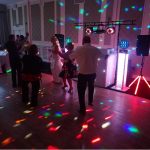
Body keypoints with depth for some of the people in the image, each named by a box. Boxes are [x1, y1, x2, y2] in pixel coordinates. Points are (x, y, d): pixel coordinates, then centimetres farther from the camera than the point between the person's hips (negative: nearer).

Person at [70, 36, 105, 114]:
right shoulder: (95, 49, 1)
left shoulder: (79, 49, -9)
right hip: (92, 73, 5)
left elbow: (71, 57, 5)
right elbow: (102, 55, 20)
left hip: (82, 73, -4)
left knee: (81, 91, 6)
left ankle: (82, 109, 11)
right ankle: (90, 101, 46)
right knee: (91, 87, 29)